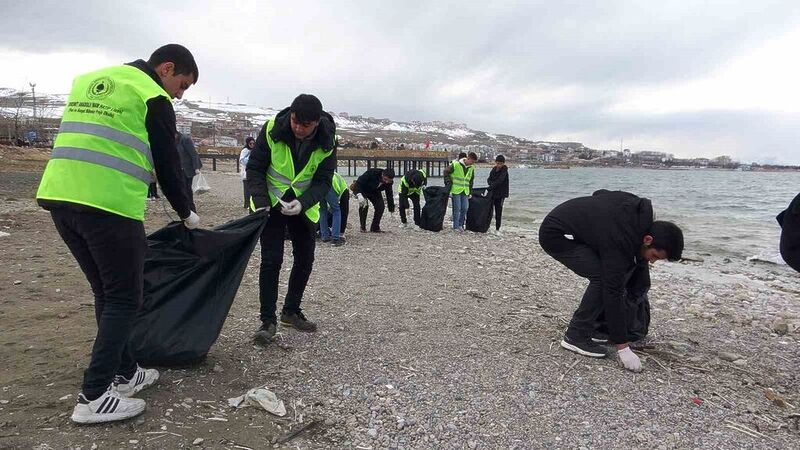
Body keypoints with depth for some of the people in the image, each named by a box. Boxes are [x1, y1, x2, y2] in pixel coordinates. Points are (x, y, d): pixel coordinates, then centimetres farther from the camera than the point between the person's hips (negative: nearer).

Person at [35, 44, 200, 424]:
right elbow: (167, 163, 1)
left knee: (106, 293, 17)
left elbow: (83, 143, 24)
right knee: (124, 298, 2)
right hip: (109, 205, -8)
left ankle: (124, 373, 26)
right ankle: (94, 397, 2)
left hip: (59, 195, 8)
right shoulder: (153, 96, 0)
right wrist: (187, 213, 14)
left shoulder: (89, 81, 23)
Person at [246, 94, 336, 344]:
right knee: (271, 260, -9)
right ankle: (268, 320, 2)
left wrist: (303, 202, -29)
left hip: (304, 206, 3)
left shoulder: (327, 142, -16)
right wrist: (260, 202, -24)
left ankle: (291, 311, 26)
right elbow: (255, 168, -12)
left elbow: (323, 181, -12)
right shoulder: (272, 130, -21)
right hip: (272, 204, -3)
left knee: (305, 260, 7)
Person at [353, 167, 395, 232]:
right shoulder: (372, 173, -37)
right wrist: (359, 194, -51)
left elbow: (389, 195, -6)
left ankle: (375, 228, 3)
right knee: (364, 205, -25)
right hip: (362, 189, -5)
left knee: (381, 206, -10)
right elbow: (358, 182, -35)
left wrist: (392, 209, -3)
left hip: (374, 192, 5)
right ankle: (363, 227, -11)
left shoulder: (389, 182, -19)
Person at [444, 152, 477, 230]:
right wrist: (448, 183, -6)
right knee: (457, 208, -4)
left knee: (465, 208, 3)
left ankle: (460, 224, 20)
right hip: (456, 191, -5)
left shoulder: (471, 168, 8)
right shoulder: (455, 164, -10)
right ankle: (456, 226, 6)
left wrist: (470, 191, 16)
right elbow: (446, 172, -3)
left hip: (465, 191, 5)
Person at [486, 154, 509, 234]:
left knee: (498, 212, 1)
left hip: (501, 194, -5)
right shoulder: (494, 169, 7)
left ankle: (497, 229, 8)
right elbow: (489, 179, 6)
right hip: (492, 193, 5)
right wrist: (491, 183, -15)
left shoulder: (504, 170, -10)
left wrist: (491, 186, -28)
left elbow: (499, 181, -22)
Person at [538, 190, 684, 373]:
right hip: (555, 234, -10)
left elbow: (600, 193, 12)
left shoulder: (639, 209, -5)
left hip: (564, 220, 10)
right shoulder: (619, 242, -29)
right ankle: (576, 337, -7)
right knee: (602, 277, -18)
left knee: (607, 275, 8)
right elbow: (613, 293, -27)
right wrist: (623, 347, -23)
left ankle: (595, 321, 19)